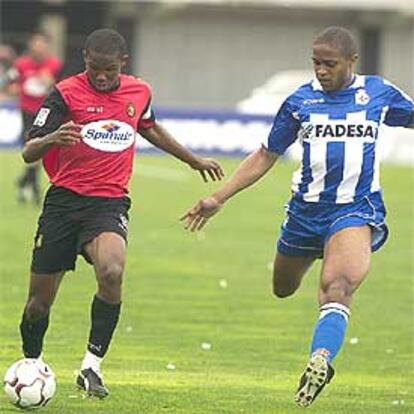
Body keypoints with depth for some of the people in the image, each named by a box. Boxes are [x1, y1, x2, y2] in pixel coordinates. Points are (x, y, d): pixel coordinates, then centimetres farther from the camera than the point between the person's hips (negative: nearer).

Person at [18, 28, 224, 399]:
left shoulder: (139, 92, 7)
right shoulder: (66, 93, -6)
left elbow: (150, 129, 30)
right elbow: (29, 153, -11)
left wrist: (194, 160, 40)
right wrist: (52, 139, -34)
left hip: (109, 203, 1)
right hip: (64, 200, -1)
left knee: (111, 272, -29)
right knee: (40, 299, 1)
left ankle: (92, 366, -18)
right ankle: (31, 365, 29)